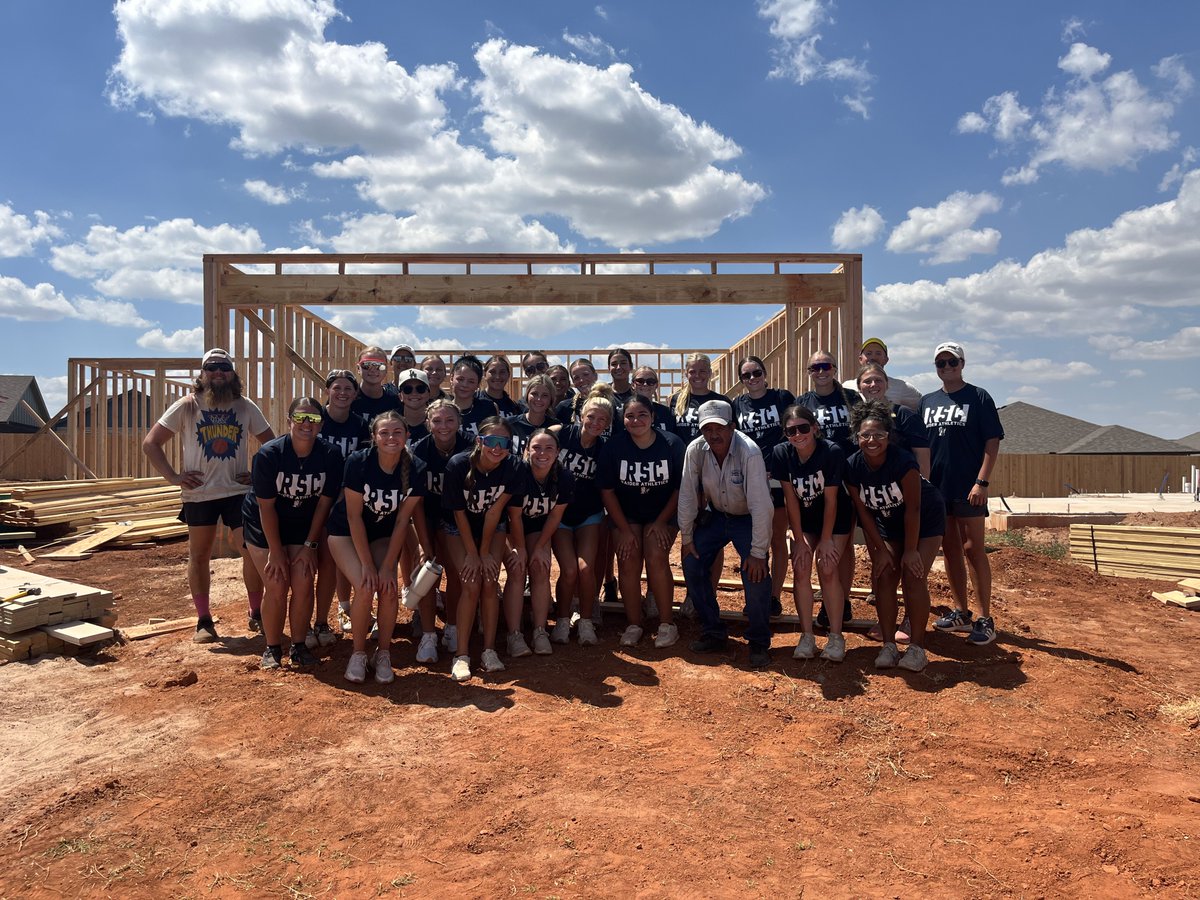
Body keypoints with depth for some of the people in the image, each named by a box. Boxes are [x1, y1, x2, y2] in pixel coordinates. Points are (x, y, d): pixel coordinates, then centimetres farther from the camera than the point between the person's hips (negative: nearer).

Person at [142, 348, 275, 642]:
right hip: (199, 494, 0)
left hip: (238, 492, 0)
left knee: (254, 552, -5)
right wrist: (174, 477, -8)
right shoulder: (187, 406, -2)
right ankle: (204, 621, 21)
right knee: (199, 556, 9)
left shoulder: (246, 407, 3)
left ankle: (257, 614, 13)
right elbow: (150, 444, -2)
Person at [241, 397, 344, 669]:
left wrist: (310, 545, -8)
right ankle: (272, 648, 11)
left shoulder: (330, 455, -18)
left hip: (304, 525, 2)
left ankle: (299, 646, 10)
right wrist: (276, 552, -16)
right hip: (264, 525, -2)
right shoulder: (269, 454, -24)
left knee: (304, 584, -8)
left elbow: (324, 502, -9)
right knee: (276, 586, -8)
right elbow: (266, 506, -18)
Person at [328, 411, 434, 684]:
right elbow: (354, 516, -20)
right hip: (346, 532, -2)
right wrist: (367, 564, -21)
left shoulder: (416, 469, -19)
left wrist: (387, 566, -16)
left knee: (389, 589, -19)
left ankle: (383, 654, 4)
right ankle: (358, 654, 1)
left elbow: (402, 520, -13)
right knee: (365, 588, -22)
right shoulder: (358, 462, -26)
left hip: (383, 535, 2)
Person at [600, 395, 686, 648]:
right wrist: (625, 530, -10)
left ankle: (667, 624, -9)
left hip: (663, 514, -1)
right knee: (628, 560, -17)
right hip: (625, 515, 1)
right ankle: (634, 625, -3)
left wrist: (661, 522, -12)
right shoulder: (613, 447, -12)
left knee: (656, 557, -22)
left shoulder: (672, 445, -13)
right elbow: (607, 490, -7)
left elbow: (680, 489, -6)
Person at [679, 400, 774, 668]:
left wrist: (758, 552, -29)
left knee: (755, 574, -20)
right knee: (692, 564, -6)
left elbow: (761, 505, -31)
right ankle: (713, 632, 12)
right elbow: (687, 496, -9)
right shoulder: (695, 450, -19)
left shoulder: (749, 451, -31)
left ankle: (759, 643, 1)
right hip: (715, 515, 4)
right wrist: (687, 538, -5)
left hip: (748, 518, -4)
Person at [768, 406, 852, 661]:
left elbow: (831, 500, -21)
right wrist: (799, 540, -11)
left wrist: (826, 540, -16)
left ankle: (836, 636, 0)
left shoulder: (832, 452, -27)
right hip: (803, 519, 3)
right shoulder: (781, 453, -19)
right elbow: (790, 498, -13)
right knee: (800, 569, -7)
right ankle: (807, 636, 2)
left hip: (835, 519, -3)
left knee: (827, 569, -12)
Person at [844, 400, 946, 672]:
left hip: (924, 520, -4)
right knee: (884, 577, -4)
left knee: (913, 577, -13)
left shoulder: (903, 462, -33)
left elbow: (913, 509, -26)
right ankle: (889, 645, 5)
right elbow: (863, 511, -11)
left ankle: (917, 647, -2)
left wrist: (910, 550, -20)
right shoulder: (853, 467, -21)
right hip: (887, 523, 4)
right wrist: (881, 550, -10)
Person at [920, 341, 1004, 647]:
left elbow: (992, 442, -6)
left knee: (973, 549, -4)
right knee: (950, 549, 11)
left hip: (968, 488, -5)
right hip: (936, 487, 5)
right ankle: (961, 612, 22)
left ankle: (985, 618, 3)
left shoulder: (978, 398, -2)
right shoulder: (927, 401, 13)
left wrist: (982, 482, -15)